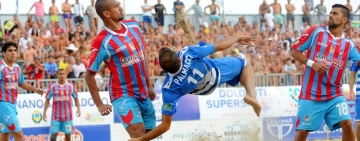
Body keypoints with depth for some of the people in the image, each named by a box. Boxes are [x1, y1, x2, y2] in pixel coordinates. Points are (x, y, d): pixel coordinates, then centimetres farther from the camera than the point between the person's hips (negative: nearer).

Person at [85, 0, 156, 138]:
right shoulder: (102, 42, -18)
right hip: (124, 95, -7)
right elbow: (89, 74, -12)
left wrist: (149, 85, 17)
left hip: (144, 93, 7)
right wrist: (99, 104, -12)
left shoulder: (134, 26, 4)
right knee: (139, 137, -20)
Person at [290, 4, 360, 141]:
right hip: (311, 95, -2)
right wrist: (312, 63, -14)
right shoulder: (316, 32, -1)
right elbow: (293, 51, 0)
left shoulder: (348, 44, 7)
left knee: (347, 124, -13)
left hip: (334, 95, 2)